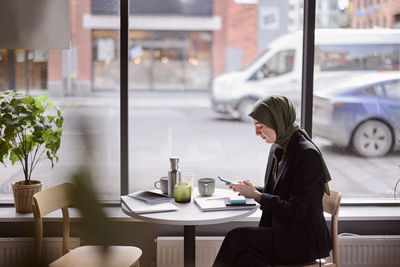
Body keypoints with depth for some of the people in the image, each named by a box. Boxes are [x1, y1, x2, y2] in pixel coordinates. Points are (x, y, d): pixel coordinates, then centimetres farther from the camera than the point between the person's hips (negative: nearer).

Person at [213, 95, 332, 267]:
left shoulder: (308, 154, -19)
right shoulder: (277, 148, 8)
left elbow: (297, 209, -21)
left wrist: (256, 195, -15)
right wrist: (253, 190, -2)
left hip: (304, 240, -7)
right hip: (281, 230, 7)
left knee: (236, 238, -17)